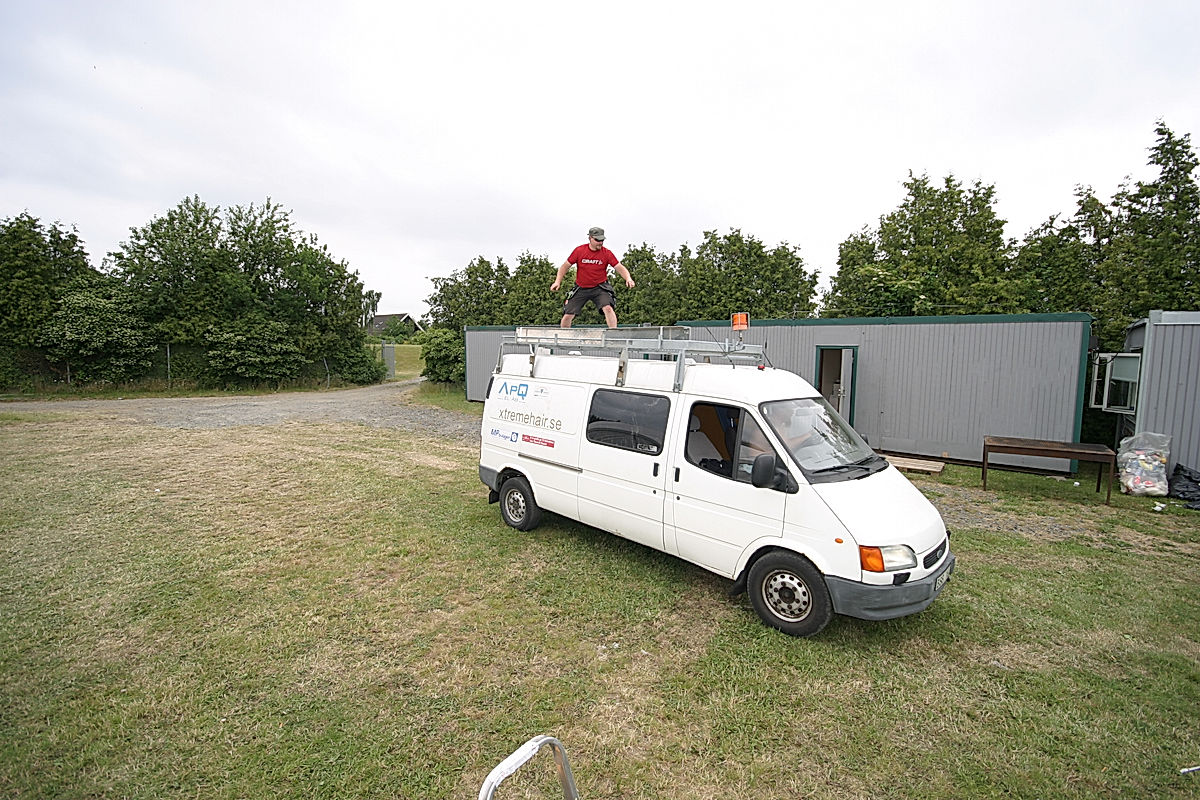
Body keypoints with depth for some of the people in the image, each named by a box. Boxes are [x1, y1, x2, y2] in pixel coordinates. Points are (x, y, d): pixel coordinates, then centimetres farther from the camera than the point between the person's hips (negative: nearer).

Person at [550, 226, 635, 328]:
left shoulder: (607, 253, -7)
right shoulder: (579, 250, -6)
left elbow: (619, 267, -9)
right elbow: (565, 266, 2)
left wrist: (628, 278, -28)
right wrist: (557, 281, -6)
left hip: (600, 288, -1)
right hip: (581, 288, 1)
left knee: (608, 308, -27)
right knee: (567, 316, 2)